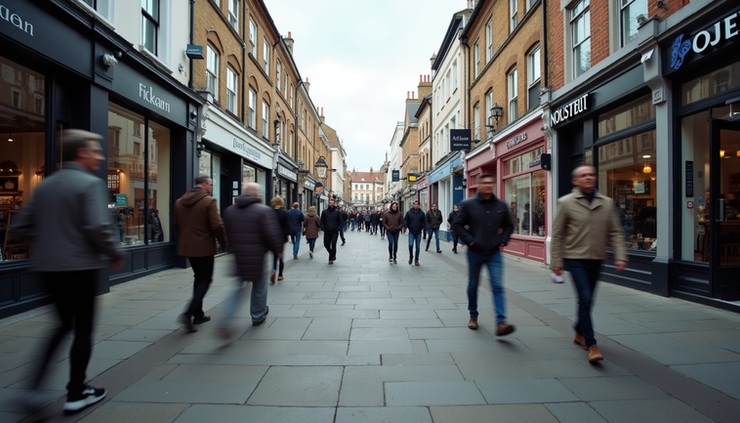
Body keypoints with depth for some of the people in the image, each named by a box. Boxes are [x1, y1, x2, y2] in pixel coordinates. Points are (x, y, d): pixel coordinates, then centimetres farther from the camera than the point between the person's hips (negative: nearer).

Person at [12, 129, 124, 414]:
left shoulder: (44, 185, 10)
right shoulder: (90, 183, -14)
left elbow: (21, 226, 12)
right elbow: (98, 227, -24)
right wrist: (115, 255, -10)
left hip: (47, 267, 7)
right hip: (79, 267, -7)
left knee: (64, 324, 22)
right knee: (83, 329, 7)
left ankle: (36, 387, 16)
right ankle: (76, 395, 18)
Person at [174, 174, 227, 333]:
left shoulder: (180, 201, 6)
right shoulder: (209, 201, -15)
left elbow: (176, 224, 13)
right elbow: (217, 226, -18)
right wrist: (223, 243, -3)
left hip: (187, 246, 7)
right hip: (204, 247, -7)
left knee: (198, 277, 19)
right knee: (205, 279, 5)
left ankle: (198, 314, 24)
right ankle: (188, 313, -9)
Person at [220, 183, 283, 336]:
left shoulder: (229, 210, 7)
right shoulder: (263, 210, -11)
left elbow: (225, 233, 13)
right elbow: (271, 234, -16)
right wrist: (278, 250, -2)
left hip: (236, 257, 4)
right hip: (256, 258, -4)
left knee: (238, 287, 14)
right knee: (259, 286, 16)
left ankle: (226, 320, -3)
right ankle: (258, 316, 32)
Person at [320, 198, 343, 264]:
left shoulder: (337, 212, 4)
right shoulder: (324, 211, 5)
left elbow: (340, 221, 6)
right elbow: (322, 221, 8)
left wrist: (339, 228, -7)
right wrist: (322, 228, -6)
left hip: (334, 232, -2)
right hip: (327, 232, 2)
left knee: (333, 245, -7)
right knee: (326, 245, 5)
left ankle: (331, 259, 3)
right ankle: (332, 255, 29)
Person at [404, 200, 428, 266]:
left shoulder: (421, 213, 4)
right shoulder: (409, 212, 2)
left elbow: (425, 221, 6)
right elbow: (405, 220, 3)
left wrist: (425, 229, -5)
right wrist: (405, 226, -13)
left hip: (418, 232, 1)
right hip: (411, 232, -1)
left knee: (418, 247, 5)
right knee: (410, 245, -14)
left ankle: (416, 260, 17)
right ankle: (411, 256, 13)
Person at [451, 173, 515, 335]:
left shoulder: (501, 205, 4)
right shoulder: (468, 204, -5)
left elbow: (509, 226, 16)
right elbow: (457, 225, -3)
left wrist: (503, 240, 1)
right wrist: (469, 240, -12)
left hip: (494, 253, 2)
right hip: (475, 253, -1)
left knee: (497, 287, -8)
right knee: (473, 285, 13)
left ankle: (501, 323, -10)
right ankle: (473, 315, 33)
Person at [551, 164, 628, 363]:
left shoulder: (607, 203, 6)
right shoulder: (566, 203, -5)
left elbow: (616, 232, 7)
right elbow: (557, 234, -4)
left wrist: (620, 256, -4)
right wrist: (556, 261, -6)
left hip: (596, 259, 5)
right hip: (575, 259, -4)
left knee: (587, 300, 16)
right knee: (585, 299, -11)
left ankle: (579, 332, 37)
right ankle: (591, 345, -2)